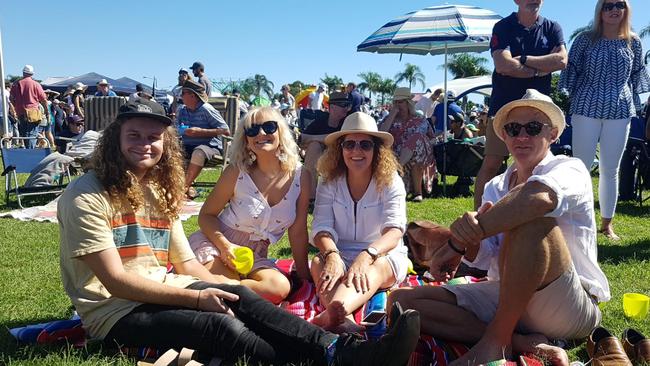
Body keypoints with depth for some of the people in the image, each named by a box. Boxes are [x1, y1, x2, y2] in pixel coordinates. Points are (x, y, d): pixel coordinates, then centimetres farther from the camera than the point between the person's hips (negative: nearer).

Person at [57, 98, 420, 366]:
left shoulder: (160, 191, 14)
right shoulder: (86, 196, -10)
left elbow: (187, 264, 10)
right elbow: (115, 281, -17)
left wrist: (226, 292, -8)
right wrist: (196, 297, -21)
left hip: (163, 291, 7)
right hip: (115, 311, -6)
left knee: (240, 296, -22)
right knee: (221, 326, -29)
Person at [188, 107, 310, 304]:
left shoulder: (300, 176, -6)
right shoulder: (237, 172, -10)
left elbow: (298, 231, 1)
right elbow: (206, 215, -3)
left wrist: (304, 276, 3)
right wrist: (225, 246, -21)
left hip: (254, 257, 4)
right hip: (214, 244, -4)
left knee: (280, 287, -28)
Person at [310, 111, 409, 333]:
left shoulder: (390, 182, -7)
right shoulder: (329, 183, -1)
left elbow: (394, 231, -20)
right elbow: (321, 227, -12)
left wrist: (366, 256, -41)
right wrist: (332, 256, -36)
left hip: (383, 256, -2)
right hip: (341, 256, 2)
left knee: (377, 265, -37)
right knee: (318, 262, -31)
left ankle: (331, 315, -66)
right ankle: (344, 322, -58)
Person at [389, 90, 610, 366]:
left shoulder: (570, 169, -5)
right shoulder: (495, 188, 12)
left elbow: (539, 195, -33)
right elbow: (484, 259, -2)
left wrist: (456, 242, -31)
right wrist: (470, 241, -28)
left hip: (571, 308, -6)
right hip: (506, 296, 6)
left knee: (533, 219, -33)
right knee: (402, 300, -9)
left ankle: (495, 341, -21)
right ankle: (522, 342, -17)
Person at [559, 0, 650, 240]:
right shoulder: (586, 39, 1)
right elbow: (572, 69, 4)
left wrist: (629, 99, 12)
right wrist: (573, 98, 2)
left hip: (619, 111, 2)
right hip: (587, 109, -2)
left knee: (610, 171, 7)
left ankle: (607, 223, 17)